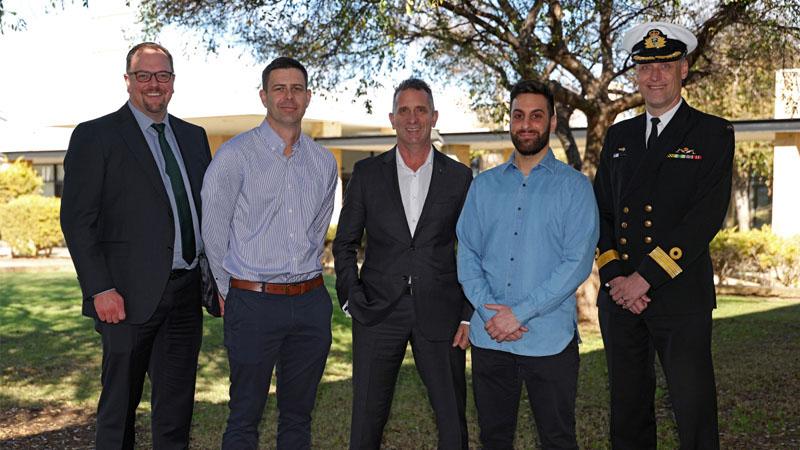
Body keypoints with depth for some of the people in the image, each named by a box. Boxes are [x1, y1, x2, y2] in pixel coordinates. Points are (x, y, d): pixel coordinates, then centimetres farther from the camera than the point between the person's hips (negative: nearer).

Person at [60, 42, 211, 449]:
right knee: (120, 405, 10)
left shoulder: (194, 137, 13)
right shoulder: (95, 136, -3)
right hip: (130, 295, -5)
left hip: (186, 293, 5)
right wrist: (100, 289, -15)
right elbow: (77, 219, -8)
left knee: (176, 407, 12)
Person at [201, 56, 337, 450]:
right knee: (245, 416, 5)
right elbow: (214, 231, -2)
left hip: (311, 302, 4)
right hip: (253, 302, -4)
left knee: (298, 414, 14)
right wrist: (231, 292, 5)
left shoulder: (324, 162, 9)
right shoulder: (235, 154, -6)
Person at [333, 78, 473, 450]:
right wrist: (352, 300, -2)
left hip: (439, 314, 0)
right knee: (367, 419, 8)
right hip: (378, 312, 0)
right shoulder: (367, 173, 5)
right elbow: (345, 244, 9)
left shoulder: (459, 177, 4)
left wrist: (469, 316, 0)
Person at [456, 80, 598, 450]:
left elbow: (578, 262, -10)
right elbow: (467, 254, 6)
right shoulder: (483, 185, 10)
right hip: (488, 337, 3)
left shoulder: (574, 186, -1)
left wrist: (519, 313, -16)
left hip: (549, 339, -3)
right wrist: (487, 308, -11)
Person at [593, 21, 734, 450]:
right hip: (619, 296, 4)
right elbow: (600, 212, 10)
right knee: (628, 409, 12)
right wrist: (615, 277, -5)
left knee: (694, 412, -1)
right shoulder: (618, 136, 14)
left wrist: (645, 278, -15)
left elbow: (706, 217, -11)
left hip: (679, 296, -4)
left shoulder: (712, 134, 1)